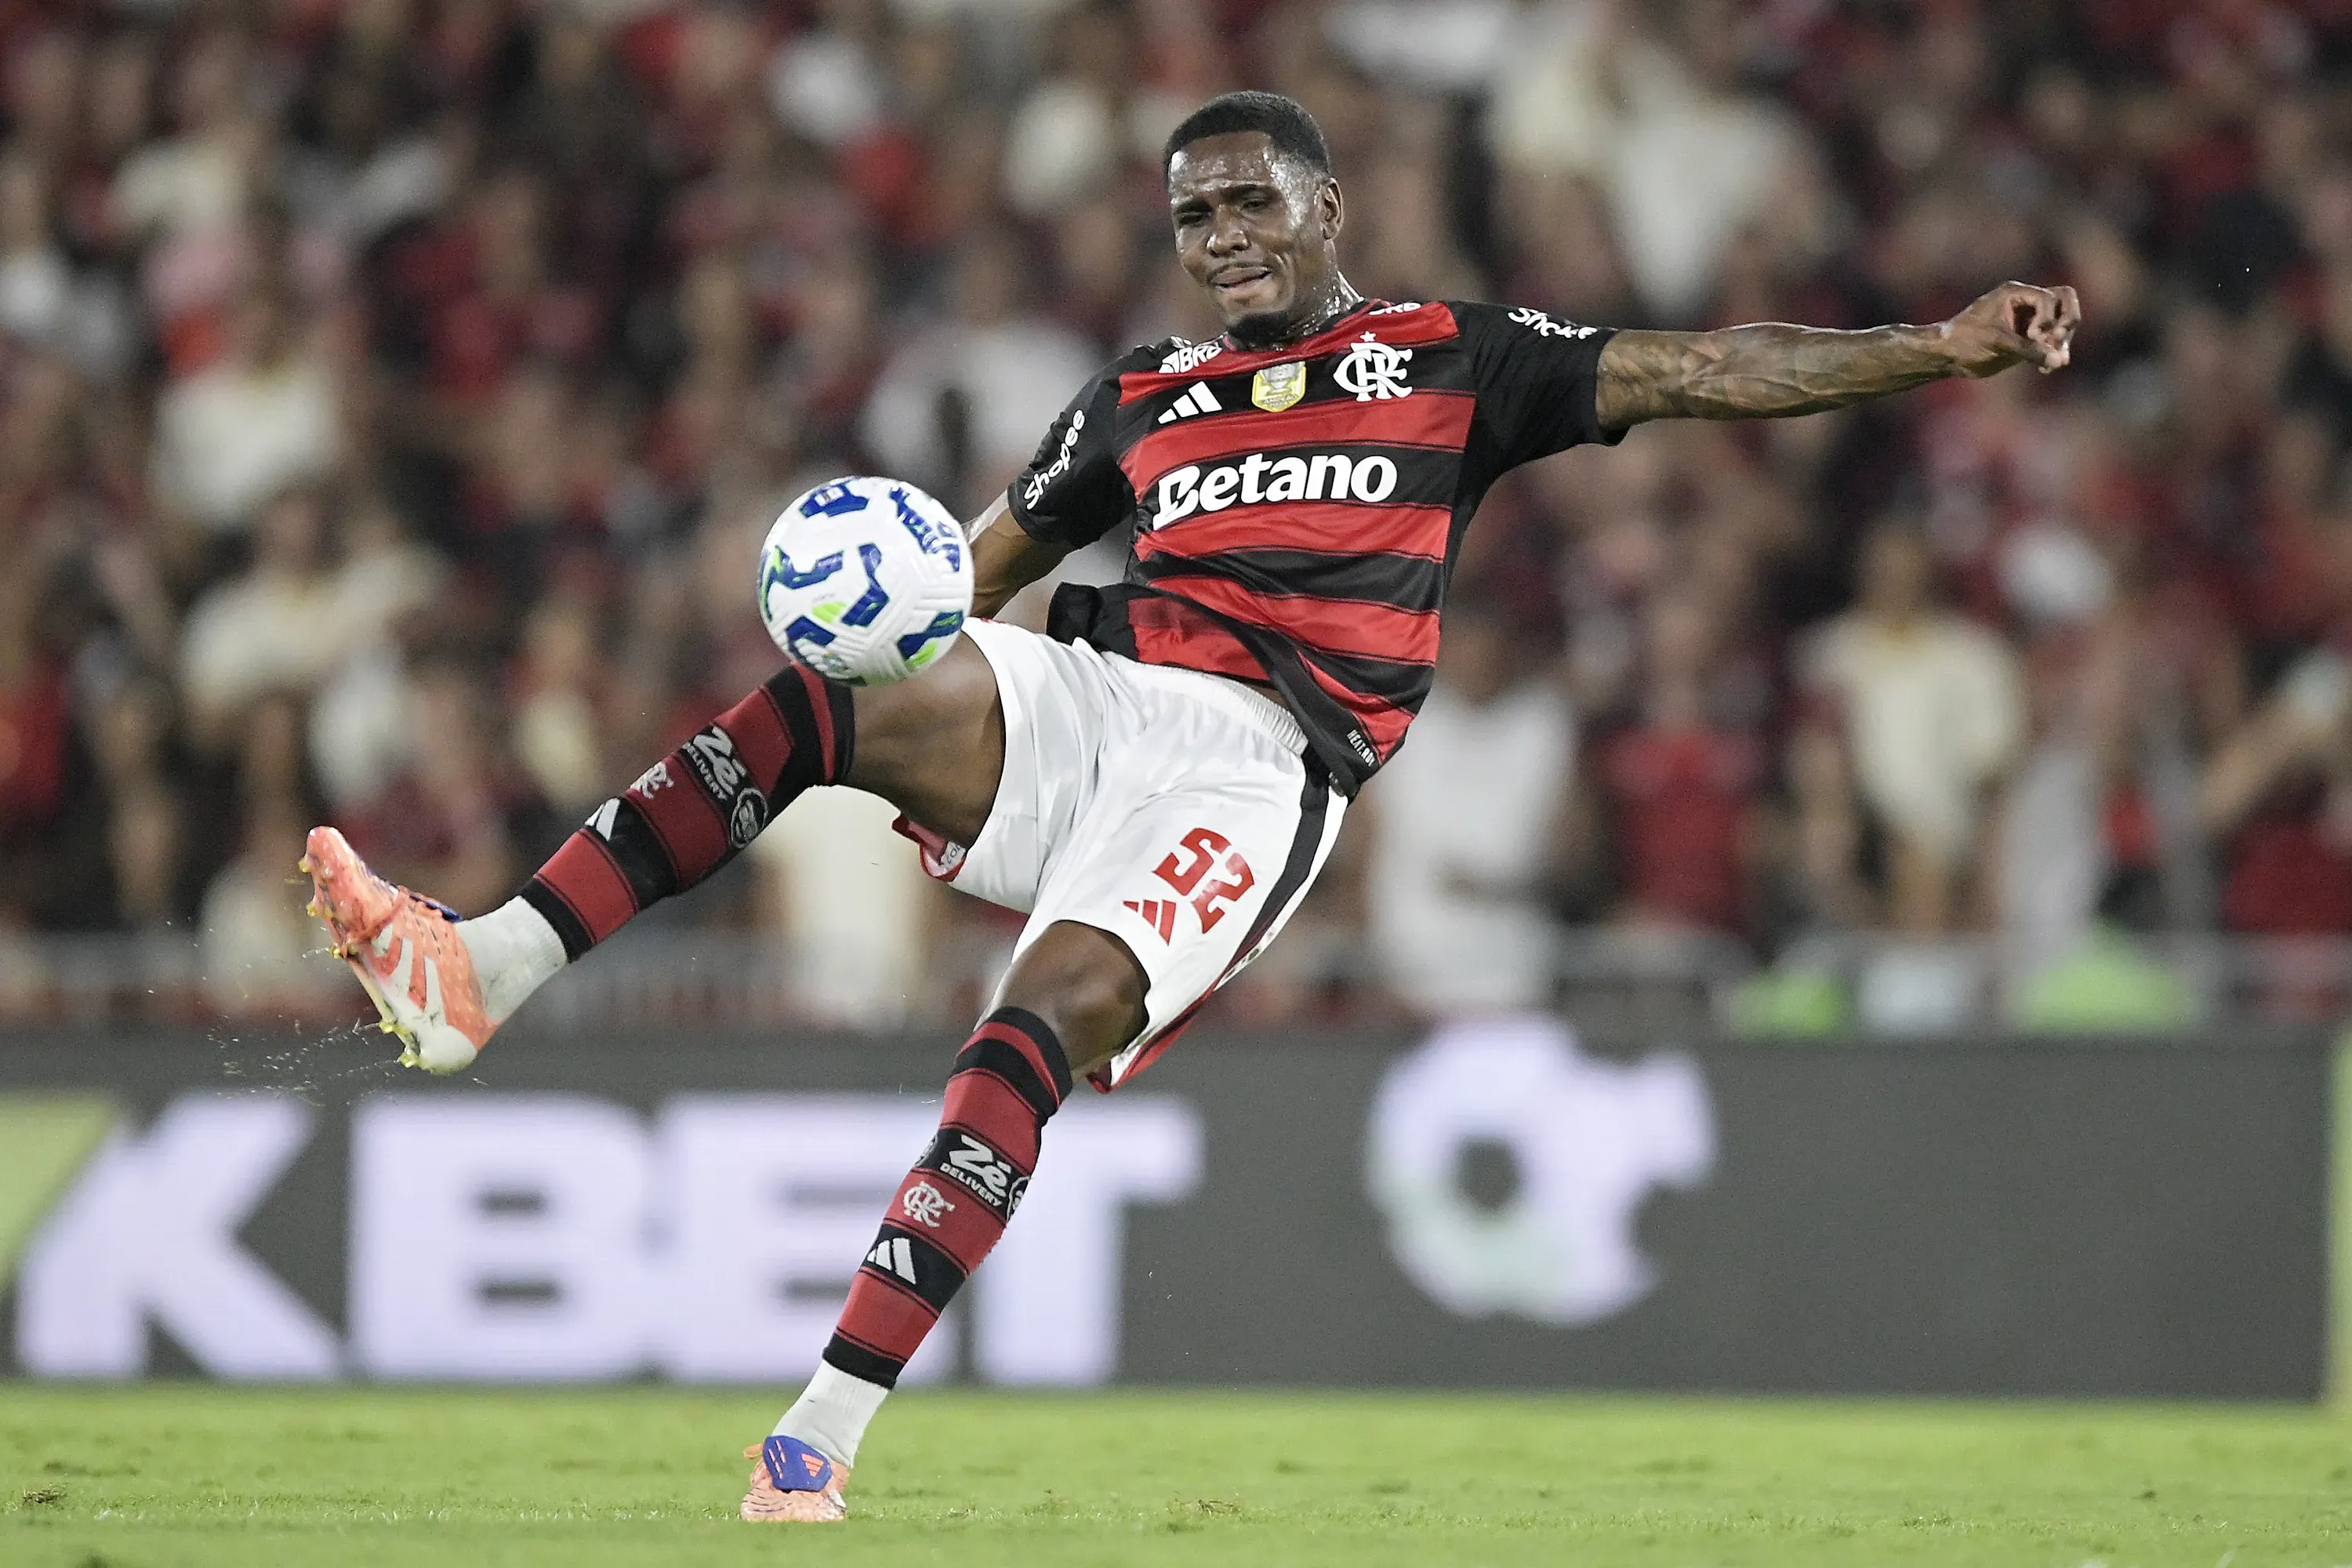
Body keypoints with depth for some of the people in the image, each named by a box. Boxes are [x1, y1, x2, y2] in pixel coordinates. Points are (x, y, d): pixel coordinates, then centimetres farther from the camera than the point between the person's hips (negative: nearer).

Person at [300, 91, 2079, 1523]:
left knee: (1053, 1013, -26)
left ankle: (820, 1440, -33)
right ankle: (481, 968, -26)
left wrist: (1935, 347, -1)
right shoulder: (1144, 398, 25)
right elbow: (979, 567, 31)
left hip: (1255, 762, -4)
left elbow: (1696, 371, 9)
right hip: (1091, 695, 4)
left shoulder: (1446, 357, 15)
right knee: (817, 690, -22)